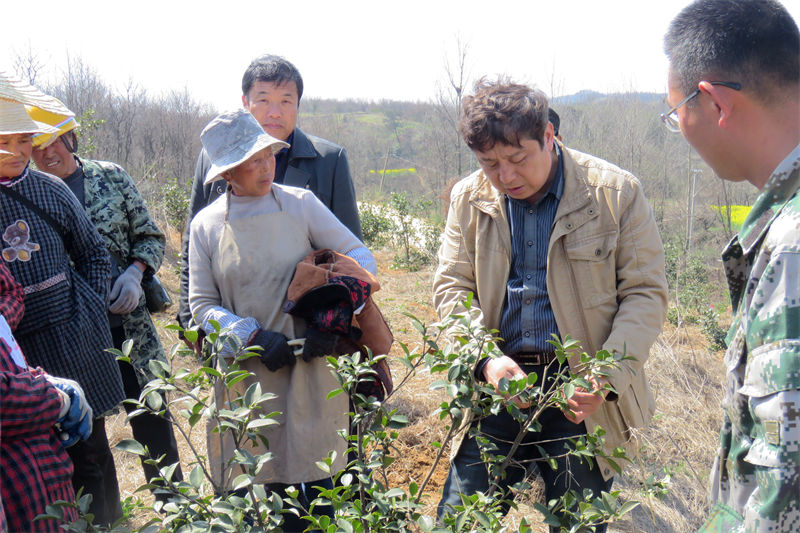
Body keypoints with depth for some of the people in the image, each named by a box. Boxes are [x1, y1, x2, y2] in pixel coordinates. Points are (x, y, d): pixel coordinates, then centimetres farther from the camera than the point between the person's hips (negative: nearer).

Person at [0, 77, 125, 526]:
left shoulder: (51, 189, 4)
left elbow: (94, 253, 14)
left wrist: (91, 313, 4)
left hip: (74, 344, 2)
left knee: (90, 450, 12)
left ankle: (107, 524, 29)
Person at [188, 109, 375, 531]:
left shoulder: (300, 204, 1)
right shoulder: (206, 225, 2)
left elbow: (358, 255, 5)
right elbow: (201, 303, 3)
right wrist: (253, 336, -12)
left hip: (306, 366, 0)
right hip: (247, 372, 1)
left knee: (316, 484, 3)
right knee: (263, 486, 5)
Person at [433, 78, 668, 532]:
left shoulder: (616, 192, -4)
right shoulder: (469, 198, 6)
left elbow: (647, 293, -3)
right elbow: (451, 289, 5)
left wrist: (608, 375, -18)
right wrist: (486, 359, -14)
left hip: (582, 392, -2)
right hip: (498, 386, 3)